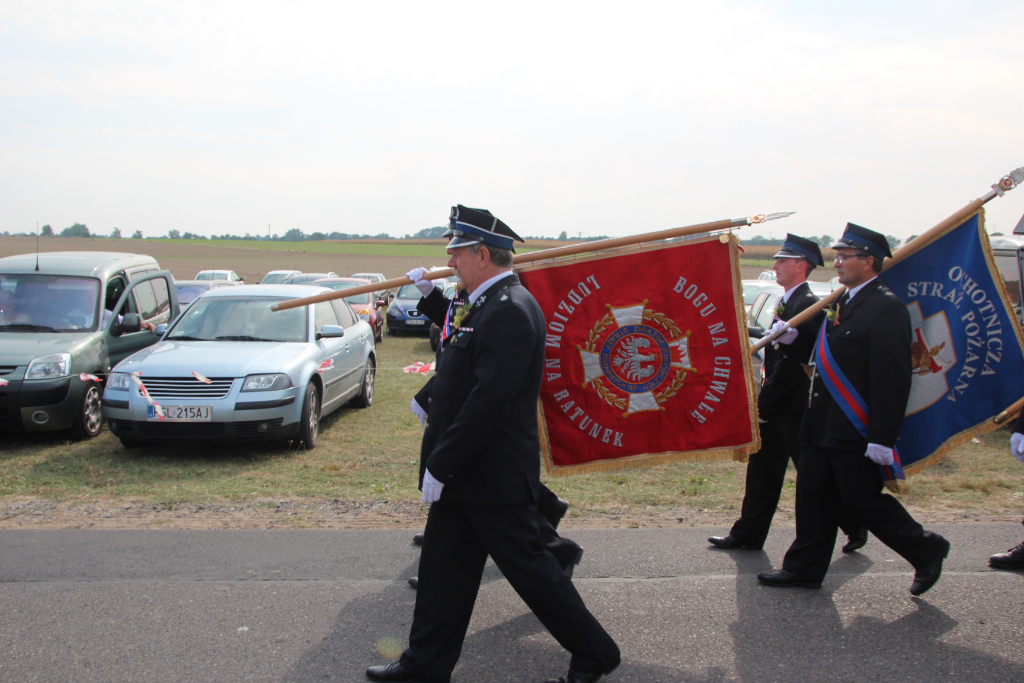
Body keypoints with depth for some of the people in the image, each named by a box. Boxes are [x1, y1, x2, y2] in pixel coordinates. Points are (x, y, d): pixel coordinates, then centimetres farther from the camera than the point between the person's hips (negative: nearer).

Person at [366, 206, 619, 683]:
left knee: (528, 565, 3)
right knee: (444, 568, 14)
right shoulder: (491, 304, 12)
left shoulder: (509, 311, -21)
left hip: (495, 477, -10)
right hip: (468, 474, 10)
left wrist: (441, 465, -24)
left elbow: (490, 400, -27)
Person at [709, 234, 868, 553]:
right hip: (777, 407, 9)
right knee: (762, 469, 11)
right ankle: (748, 534, 18)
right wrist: (763, 402, 9)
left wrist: (763, 405, -23)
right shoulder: (788, 303, 14)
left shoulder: (808, 305, -17)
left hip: (795, 407, -9)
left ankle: (854, 526, 19)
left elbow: (791, 362, -23)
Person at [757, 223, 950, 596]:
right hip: (824, 427, 9)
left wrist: (882, 438, -23)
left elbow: (892, 378, -21)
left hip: (855, 433, -9)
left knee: (863, 499, 0)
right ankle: (804, 568, 21)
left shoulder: (886, 307, -17)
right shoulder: (845, 303, 14)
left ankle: (926, 550, 19)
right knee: (813, 495, 12)